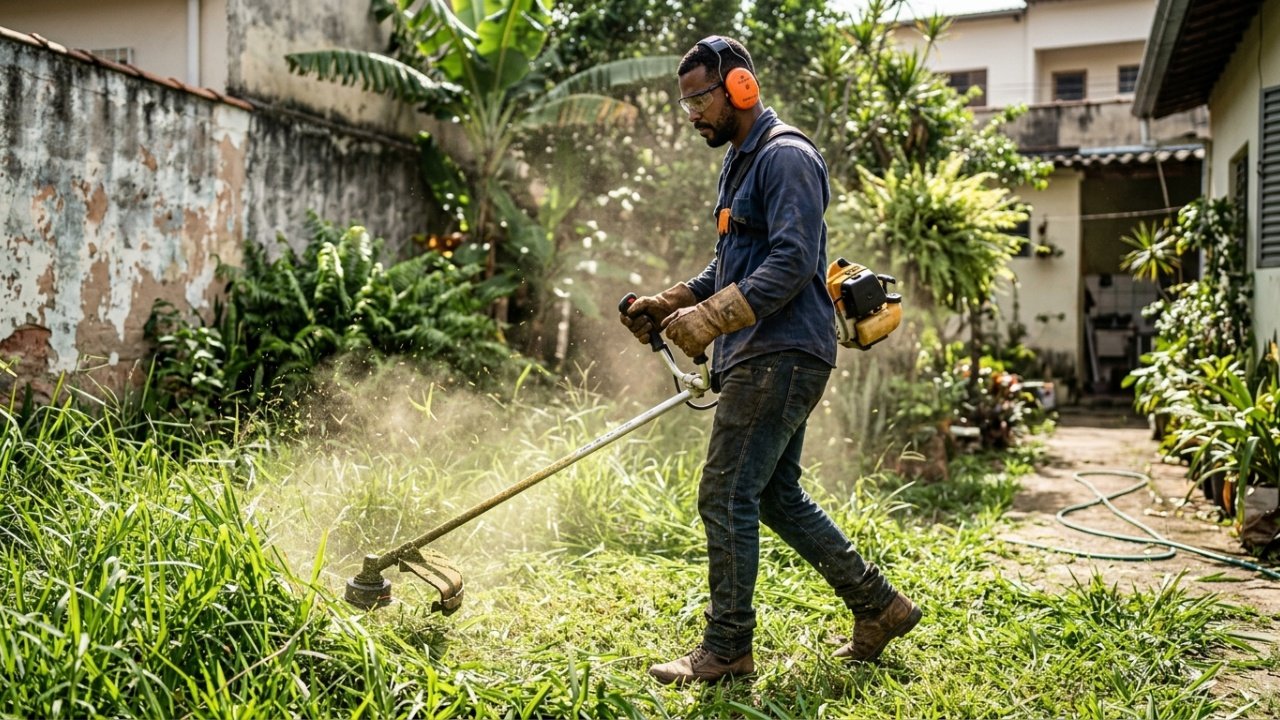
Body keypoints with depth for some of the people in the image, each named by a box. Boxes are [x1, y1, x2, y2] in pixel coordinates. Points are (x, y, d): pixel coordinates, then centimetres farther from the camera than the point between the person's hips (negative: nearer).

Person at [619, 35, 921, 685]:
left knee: (726, 496, -7)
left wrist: (712, 318, -26)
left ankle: (726, 649, 4)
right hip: (762, 357, 11)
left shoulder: (786, 157, -11)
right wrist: (669, 304, 13)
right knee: (778, 497, 15)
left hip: (780, 356, -11)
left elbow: (793, 262, -22)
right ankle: (879, 606, 25)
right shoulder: (739, 162, 21)